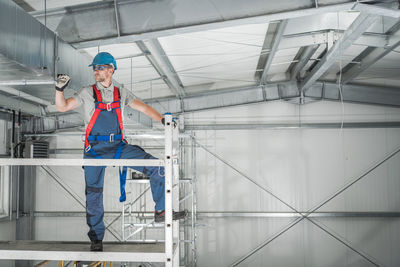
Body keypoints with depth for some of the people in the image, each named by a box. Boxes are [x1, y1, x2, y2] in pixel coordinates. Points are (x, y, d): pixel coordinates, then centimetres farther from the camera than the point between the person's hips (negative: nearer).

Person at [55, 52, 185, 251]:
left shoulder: (121, 93, 12)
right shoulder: (87, 93, 6)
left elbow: (142, 108, 6)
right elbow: (63, 107, 3)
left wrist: (162, 119, -9)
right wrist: (60, 89, -15)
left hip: (119, 146, 2)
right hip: (96, 149, -2)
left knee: (157, 168, -11)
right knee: (94, 193, 0)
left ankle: (161, 211, 1)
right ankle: (96, 238, 15)